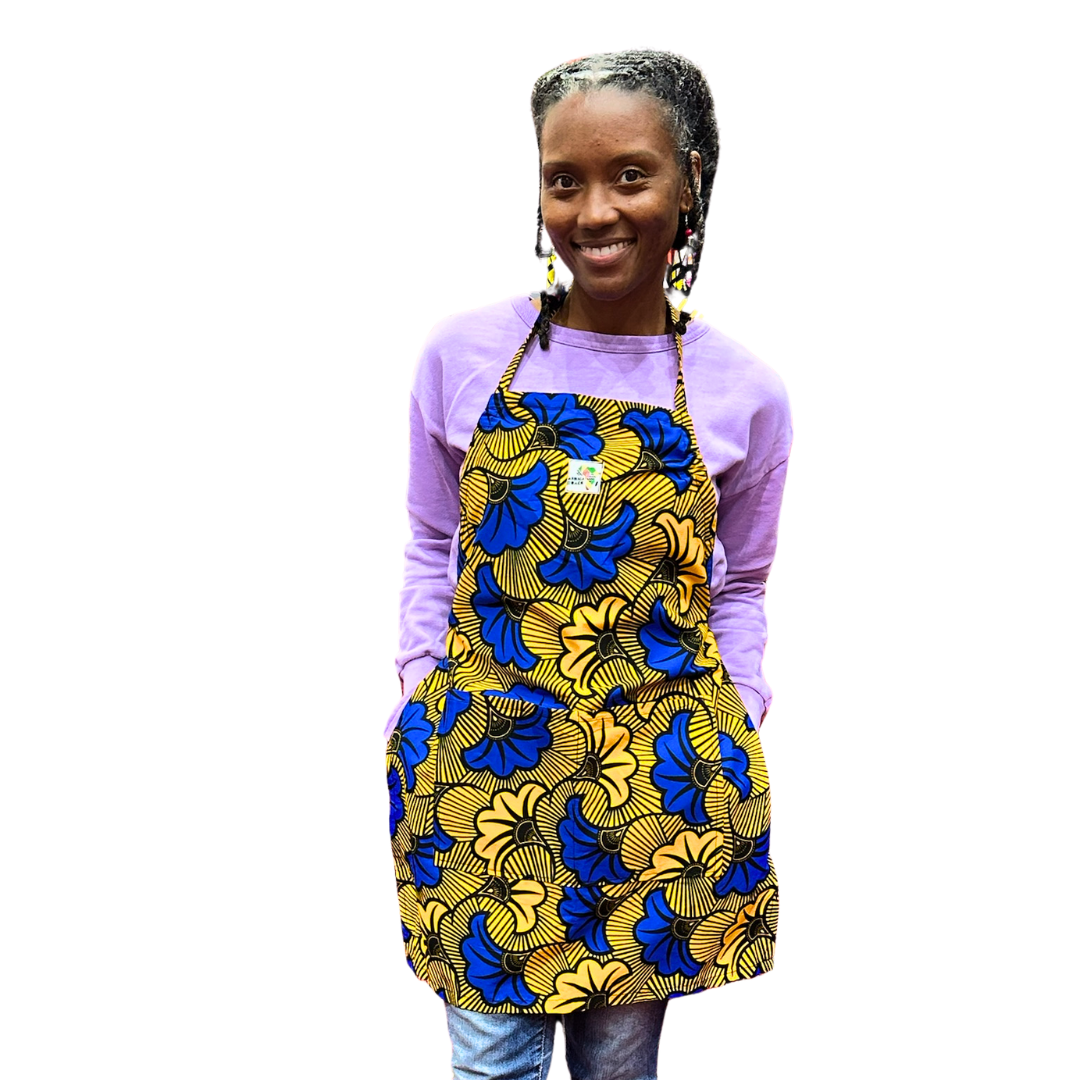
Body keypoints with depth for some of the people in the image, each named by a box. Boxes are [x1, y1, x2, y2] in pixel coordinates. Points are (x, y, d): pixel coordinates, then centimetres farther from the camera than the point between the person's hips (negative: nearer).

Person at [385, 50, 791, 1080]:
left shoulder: (742, 393, -3)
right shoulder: (464, 354, -3)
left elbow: (740, 587, 9)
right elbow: (431, 549, 8)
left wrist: (736, 735, 3)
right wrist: (419, 702, 4)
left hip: (660, 768, 0)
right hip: (480, 752, 0)